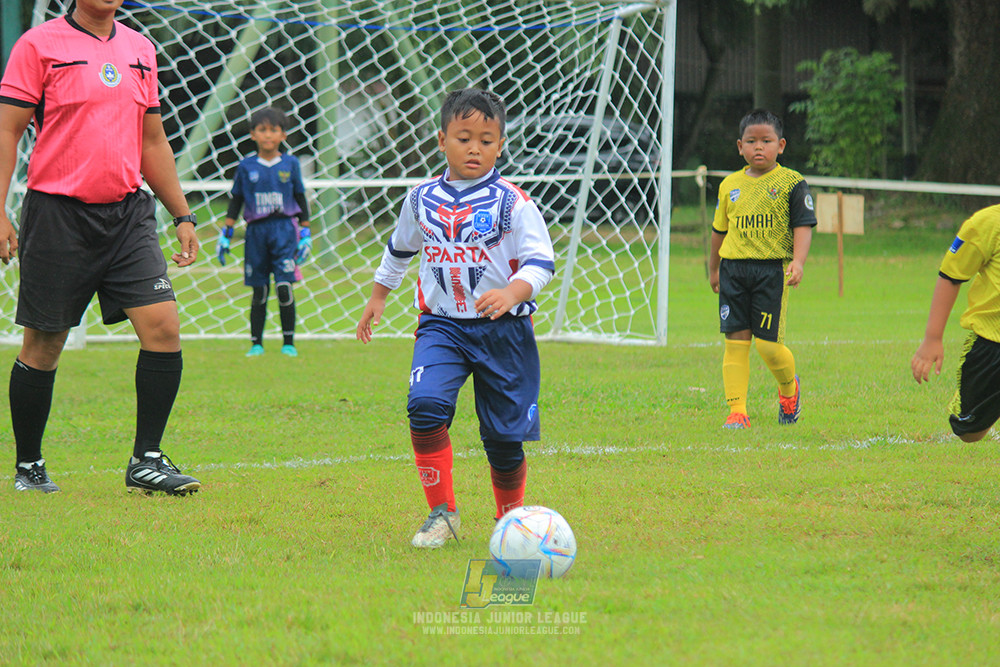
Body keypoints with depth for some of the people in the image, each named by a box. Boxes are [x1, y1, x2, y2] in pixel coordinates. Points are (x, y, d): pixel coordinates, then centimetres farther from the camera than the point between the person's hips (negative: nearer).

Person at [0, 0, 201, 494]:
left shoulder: (139, 49, 13)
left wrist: (182, 216, 18)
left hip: (128, 213, 4)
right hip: (57, 211, -4)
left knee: (163, 327, -10)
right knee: (44, 346, 4)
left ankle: (145, 461, -2)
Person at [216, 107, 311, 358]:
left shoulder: (290, 164, 5)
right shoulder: (246, 166, 6)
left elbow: (301, 199, 11)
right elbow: (236, 202, 12)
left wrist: (306, 235, 8)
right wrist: (225, 235, 8)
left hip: (284, 228, -1)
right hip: (256, 231, 1)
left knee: (284, 286, -11)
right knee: (259, 291, 3)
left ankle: (288, 342, 0)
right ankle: (256, 343, 12)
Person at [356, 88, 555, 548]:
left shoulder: (513, 204, -6)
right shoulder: (423, 200, 6)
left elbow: (540, 261, -10)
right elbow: (399, 249, 25)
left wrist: (511, 294, -29)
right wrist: (378, 297, 30)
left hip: (503, 329, -2)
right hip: (441, 325, 2)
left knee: (504, 435, 2)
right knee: (424, 406, -22)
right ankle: (441, 512, -12)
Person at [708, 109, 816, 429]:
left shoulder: (791, 183, -1)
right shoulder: (730, 185, 12)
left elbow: (803, 226, -5)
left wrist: (798, 261, -19)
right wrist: (714, 269, 30)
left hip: (772, 270, -4)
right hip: (733, 269, 4)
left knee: (768, 345, -6)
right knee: (735, 340, -1)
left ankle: (788, 386, 26)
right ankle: (737, 411, 2)